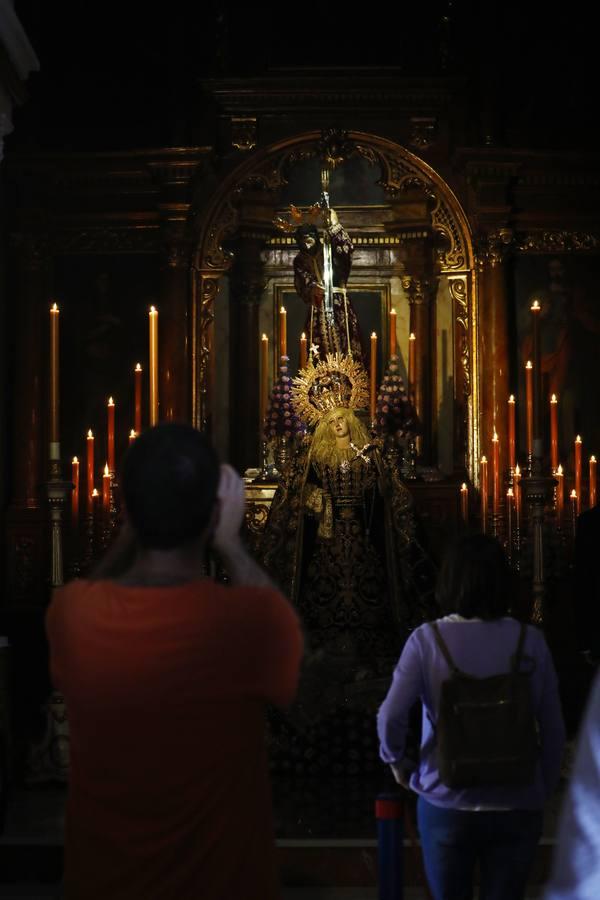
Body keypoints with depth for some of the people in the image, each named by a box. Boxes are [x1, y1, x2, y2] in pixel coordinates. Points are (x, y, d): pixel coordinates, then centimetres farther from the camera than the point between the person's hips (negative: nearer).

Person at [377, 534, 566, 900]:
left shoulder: (427, 640, -10)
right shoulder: (531, 642, -7)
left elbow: (390, 717, -15)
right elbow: (553, 730, -3)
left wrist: (397, 761, 4)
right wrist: (545, 790, 11)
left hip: (447, 804, -1)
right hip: (516, 807, 1)